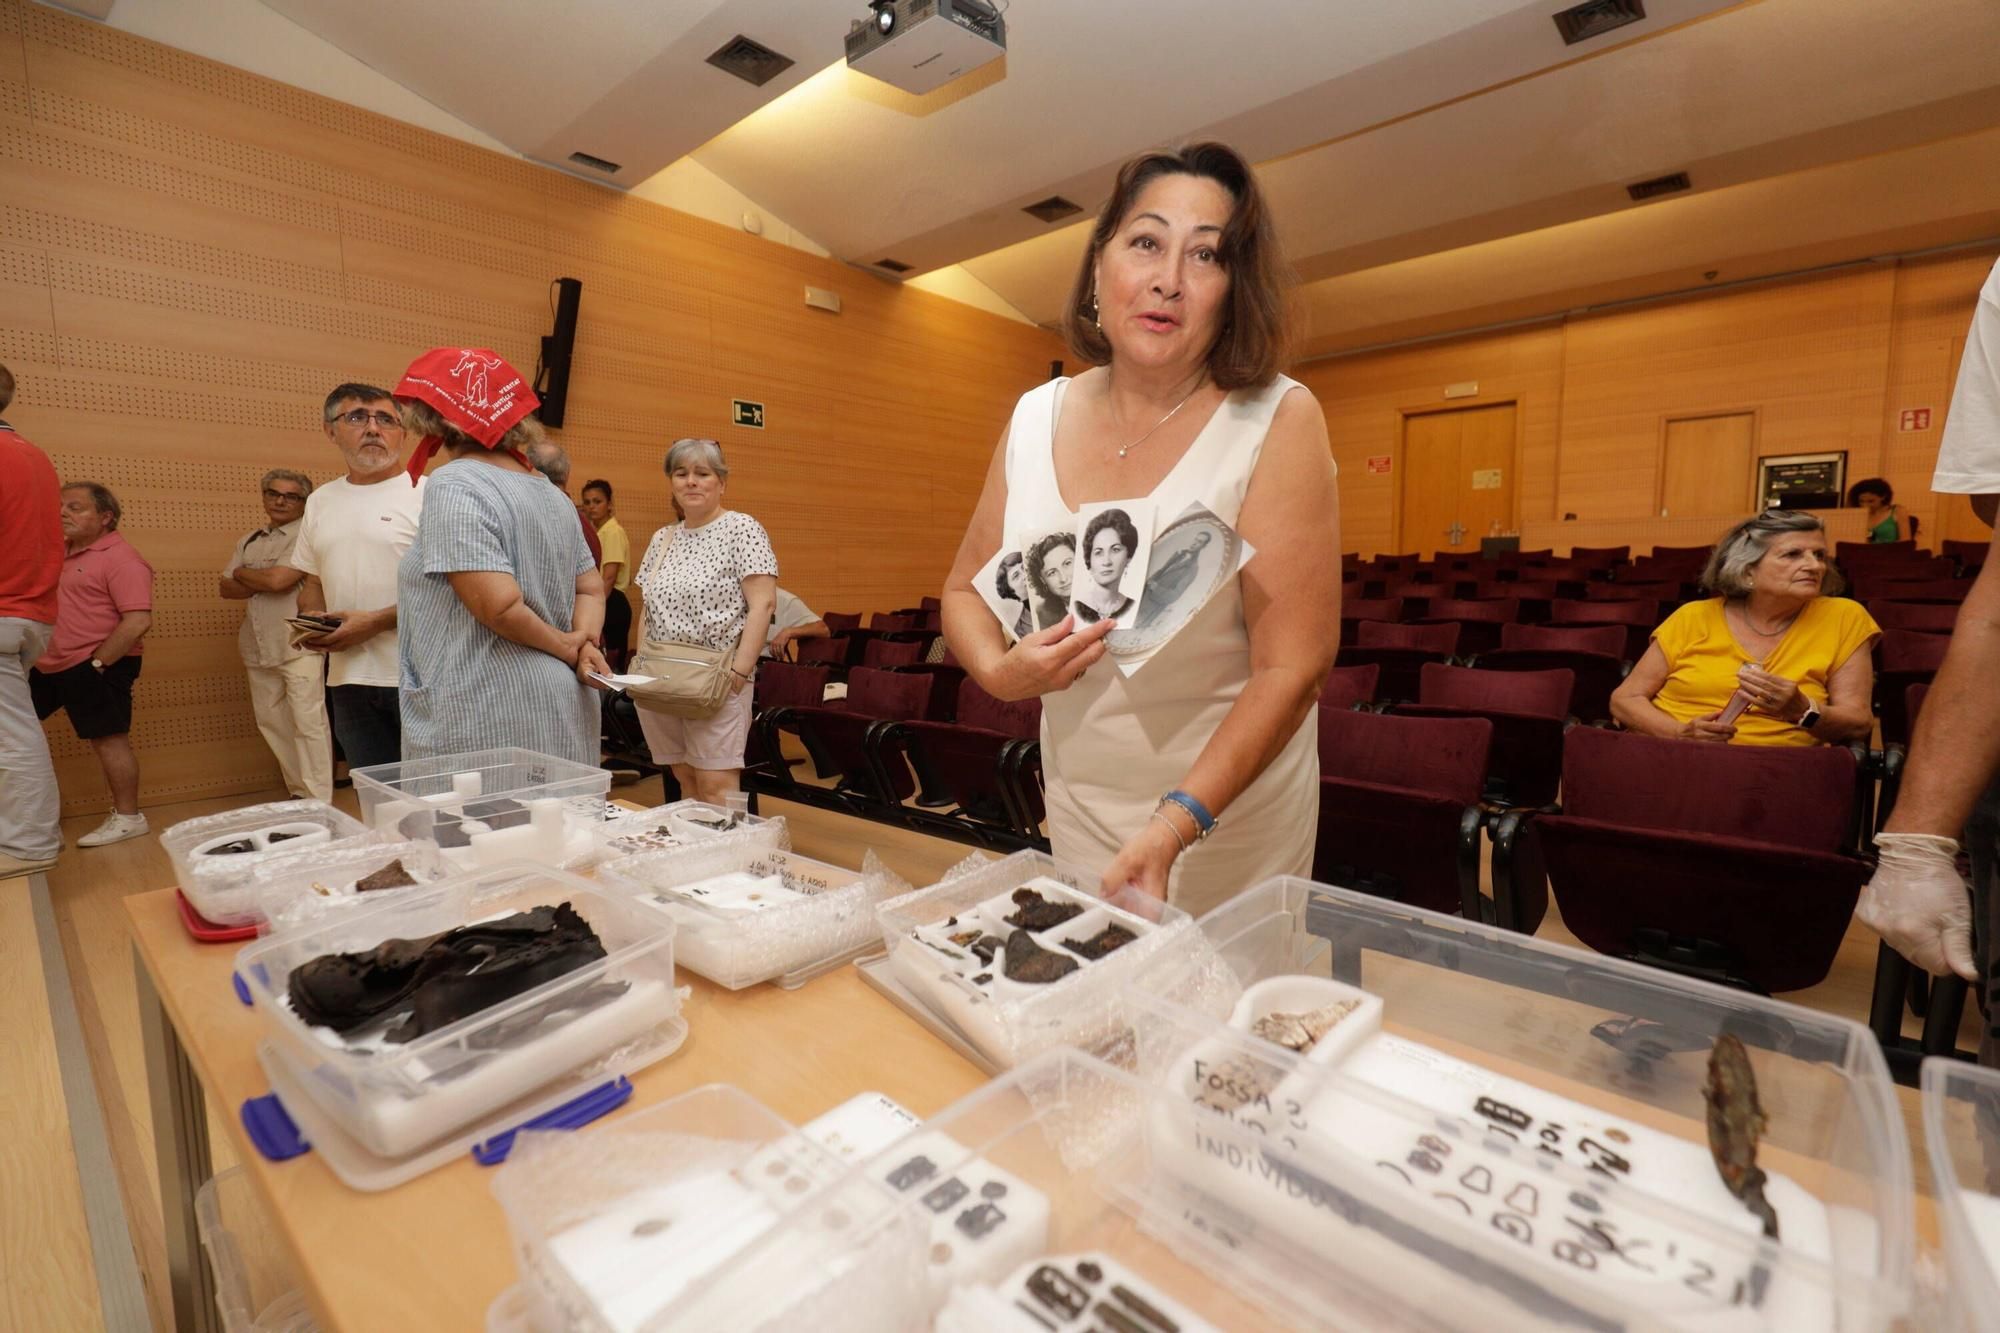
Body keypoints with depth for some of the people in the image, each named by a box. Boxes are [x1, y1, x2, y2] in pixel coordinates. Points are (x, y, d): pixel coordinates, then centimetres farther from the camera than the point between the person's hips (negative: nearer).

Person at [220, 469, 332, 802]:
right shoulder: (250, 541, 17)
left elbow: (279, 580, -16)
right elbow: (226, 588, 12)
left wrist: (242, 573, 4)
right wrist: (264, 583, -6)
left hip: (298, 646, -8)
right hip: (259, 647, 8)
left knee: (308, 722, -9)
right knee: (272, 722, 12)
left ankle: (317, 801, -6)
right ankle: (298, 792, 22)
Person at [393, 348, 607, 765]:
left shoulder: (455, 486, -12)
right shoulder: (551, 493, 12)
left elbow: (499, 604, -21)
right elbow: (591, 588, 16)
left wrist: (566, 647, -7)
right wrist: (584, 642, -1)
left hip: (484, 720, -8)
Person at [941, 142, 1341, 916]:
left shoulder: (1277, 423, -16)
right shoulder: (1035, 418, -4)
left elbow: (1291, 668, -19)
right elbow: (965, 591, 5)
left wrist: (1175, 825, -28)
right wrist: (999, 671, -16)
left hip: (1228, 811, -3)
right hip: (1075, 798, 4)